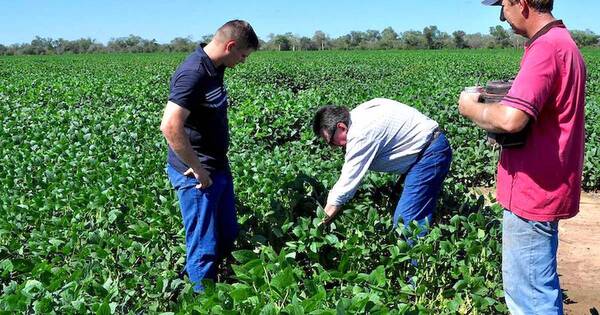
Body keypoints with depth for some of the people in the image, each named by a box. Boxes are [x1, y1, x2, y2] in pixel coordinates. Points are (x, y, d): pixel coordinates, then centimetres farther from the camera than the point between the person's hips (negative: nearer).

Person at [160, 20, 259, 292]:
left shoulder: (214, 69, 8)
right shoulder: (193, 74, -22)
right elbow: (170, 127, -31)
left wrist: (217, 165, 16)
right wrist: (197, 168, -21)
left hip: (218, 168, 10)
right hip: (197, 175, -10)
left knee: (228, 237, 20)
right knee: (205, 248, 2)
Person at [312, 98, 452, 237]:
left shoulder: (361, 134, -24)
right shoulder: (356, 117, 5)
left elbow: (351, 176, -19)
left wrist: (332, 203, -11)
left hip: (430, 152, -10)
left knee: (406, 220, -13)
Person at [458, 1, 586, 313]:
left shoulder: (545, 47, -21)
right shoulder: (563, 41, 13)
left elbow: (511, 119, -32)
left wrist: (471, 108, -13)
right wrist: (506, 94, 10)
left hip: (532, 193, -10)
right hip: (546, 188, 10)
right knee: (542, 284, 23)